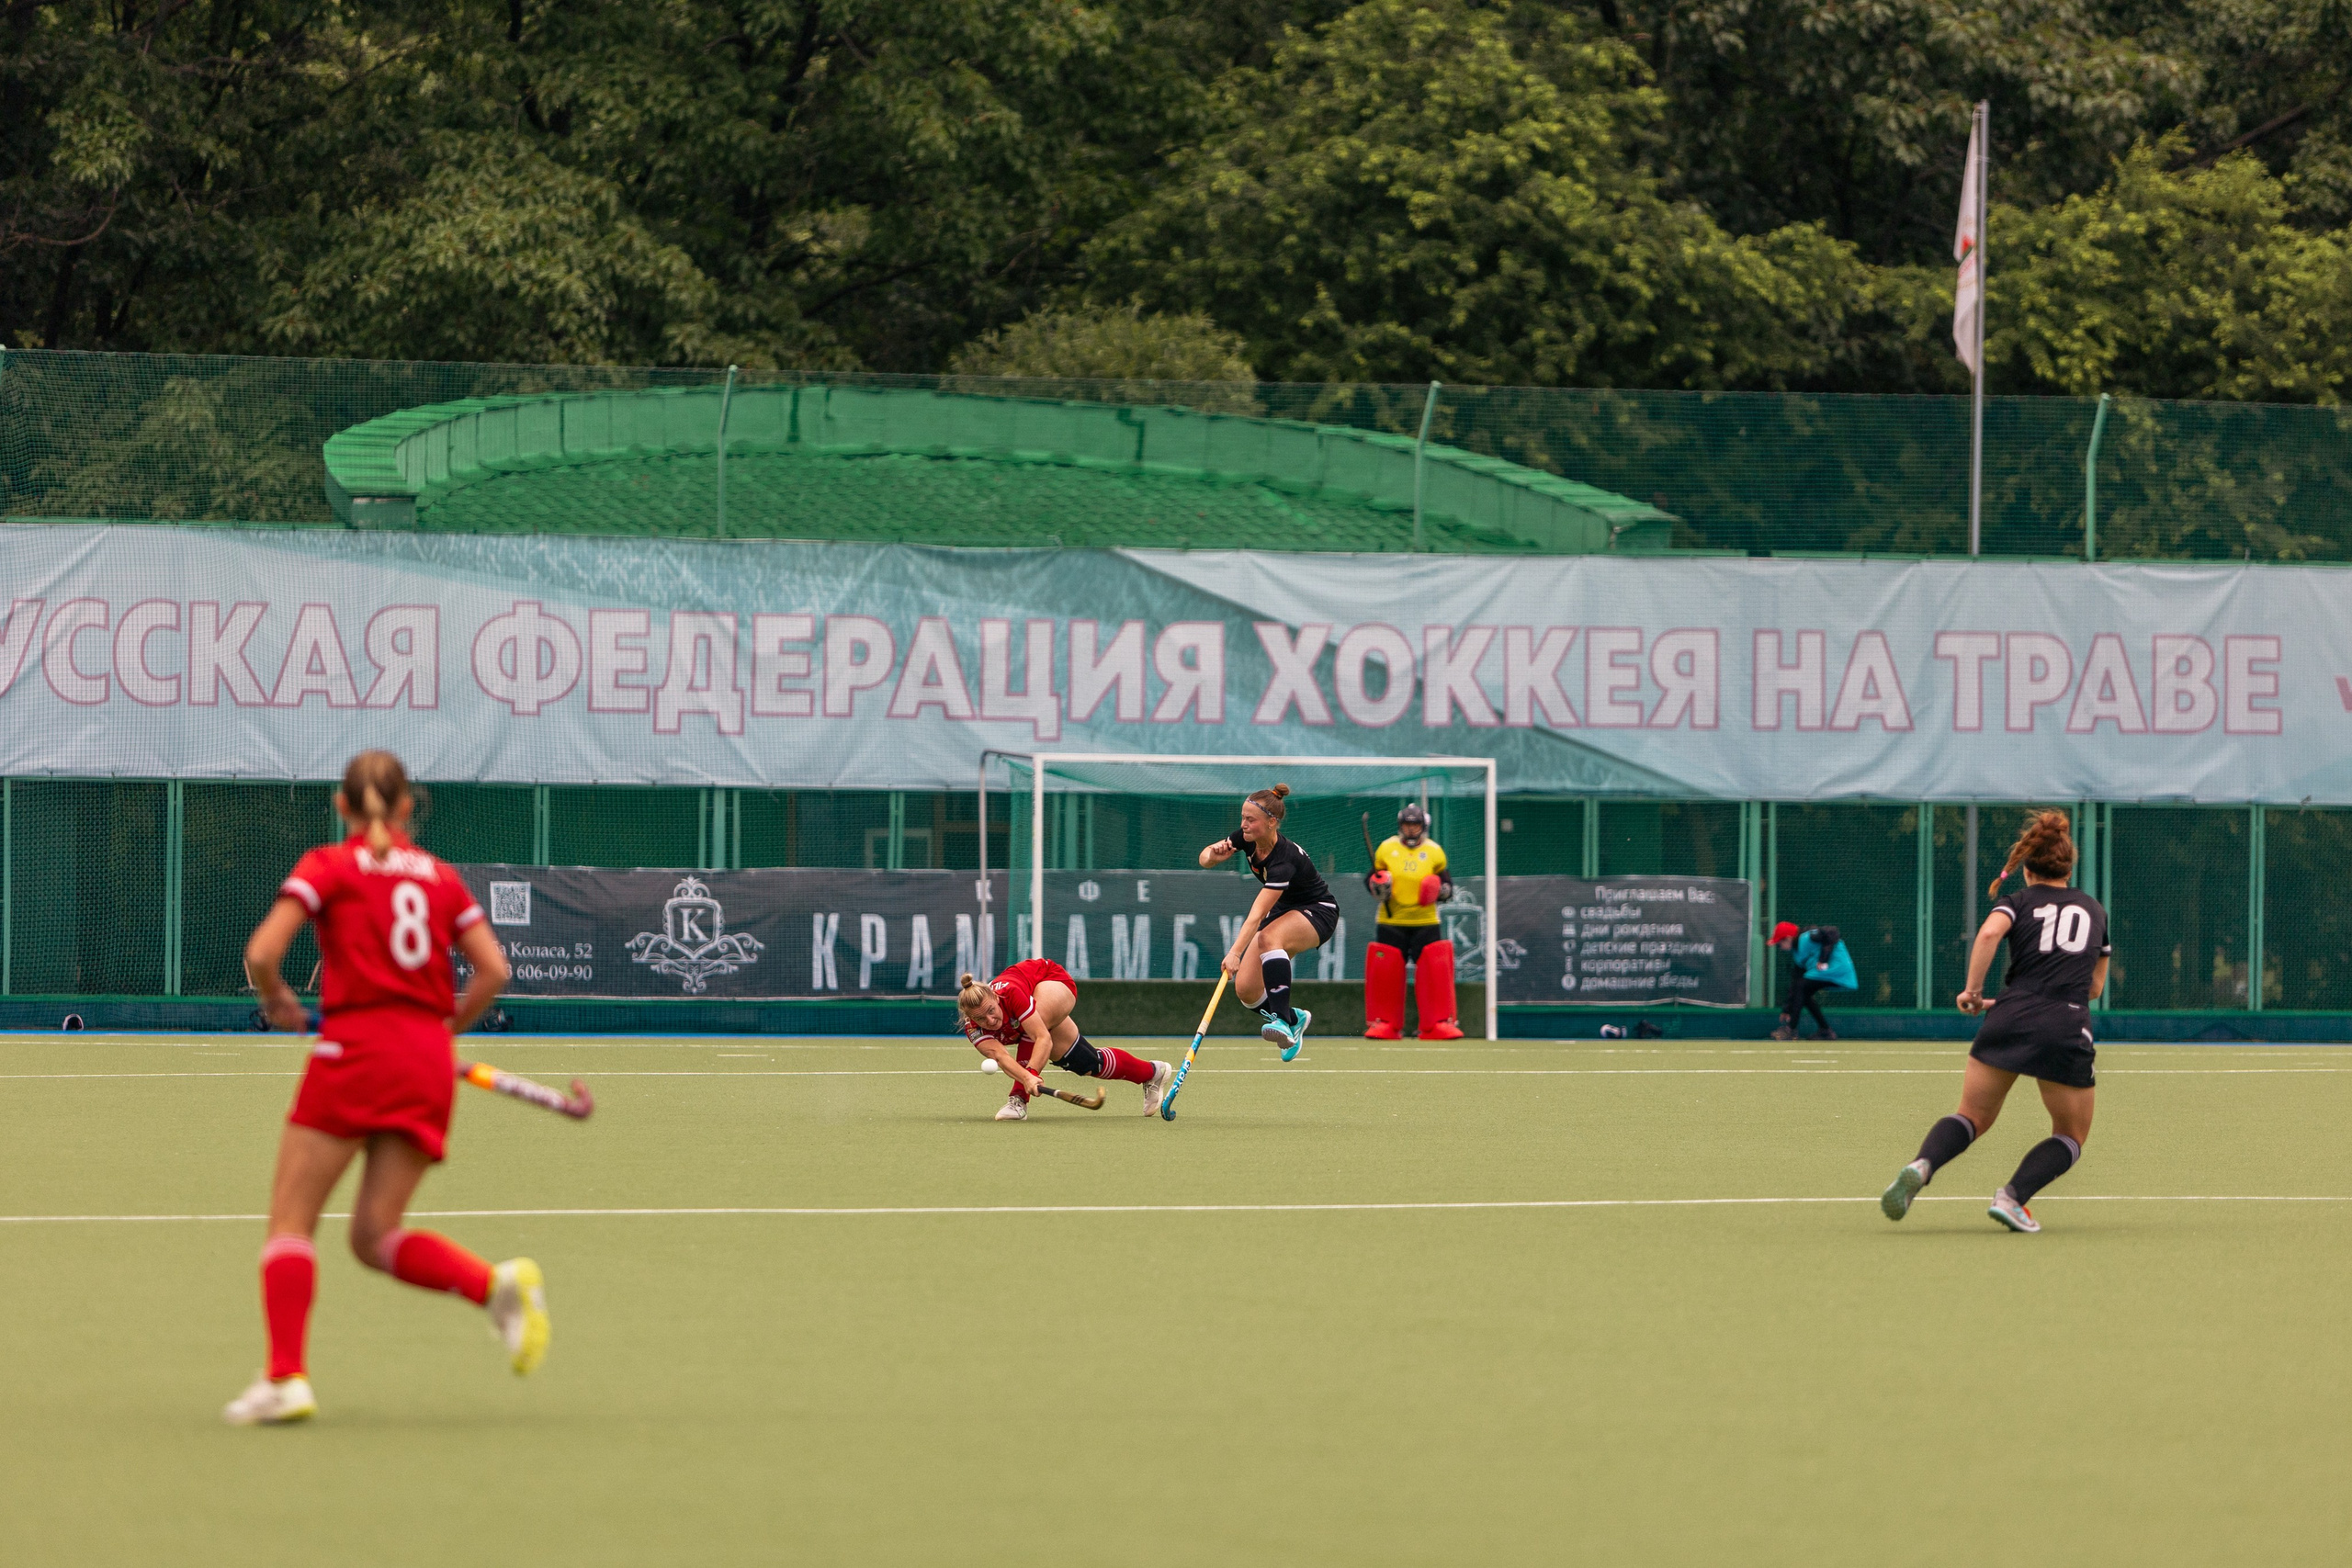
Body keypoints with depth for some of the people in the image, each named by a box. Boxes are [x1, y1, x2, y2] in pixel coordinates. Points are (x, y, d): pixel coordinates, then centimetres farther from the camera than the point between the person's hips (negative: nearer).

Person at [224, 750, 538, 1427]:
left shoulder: (329, 867, 3)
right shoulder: (441, 877, 15)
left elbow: (262, 952, -8)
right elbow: (493, 970, 7)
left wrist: (277, 1002, 12)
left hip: (354, 1048, -5)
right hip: (428, 1062, 5)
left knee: (291, 1221, 3)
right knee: (376, 1237, 9)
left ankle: (285, 1378, -10)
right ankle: (498, 1282, -14)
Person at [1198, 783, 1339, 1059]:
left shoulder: (1285, 859, -34)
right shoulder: (1247, 838, -13)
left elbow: (1257, 914, -41)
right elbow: (1204, 860, -1)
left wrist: (1235, 952, -50)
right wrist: (1213, 855, -25)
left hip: (1317, 912, -8)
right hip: (1283, 911, 8)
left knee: (1268, 938, -41)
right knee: (1246, 990, -9)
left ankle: (1282, 1020, -41)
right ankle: (1295, 1019, 19)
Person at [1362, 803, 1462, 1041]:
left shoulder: (1434, 851, 5)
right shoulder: (1386, 849, 5)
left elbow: (1447, 883, 10)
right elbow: (1370, 879, 10)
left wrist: (1441, 891, -11)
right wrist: (1378, 887, -12)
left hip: (1426, 923, 0)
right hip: (1390, 922, 0)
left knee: (1435, 971, -8)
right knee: (1385, 972, -2)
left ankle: (1439, 1023, -1)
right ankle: (1384, 1023, 9)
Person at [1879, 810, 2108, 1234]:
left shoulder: (2019, 901, 13)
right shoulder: (2094, 910, 20)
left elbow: (1989, 933, -11)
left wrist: (1973, 990, -4)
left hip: (2008, 1020, 0)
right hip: (2068, 1029, 0)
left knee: (1973, 1117, 12)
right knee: (2071, 1137, 15)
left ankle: (1921, 1166, -17)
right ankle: (2013, 1195, -8)